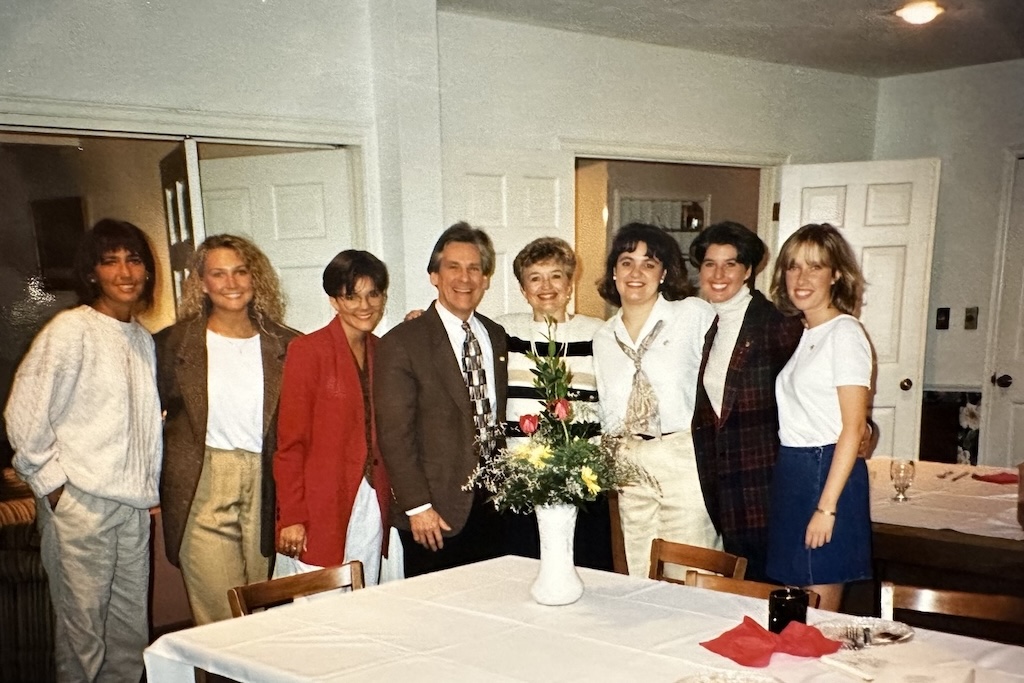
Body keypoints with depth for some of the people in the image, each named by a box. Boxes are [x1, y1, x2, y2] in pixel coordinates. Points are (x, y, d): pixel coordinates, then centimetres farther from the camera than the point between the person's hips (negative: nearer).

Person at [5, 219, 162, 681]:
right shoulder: (71, 330, -9)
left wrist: (149, 490, 11)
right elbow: (24, 415, -11)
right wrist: (53, 484, -8)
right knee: (82, 631, 5)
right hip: (79, 504, -6)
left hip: (133, 505, 6)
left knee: (131, 630, 14)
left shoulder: (143, 339, 11)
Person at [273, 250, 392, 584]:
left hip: (372, 504, 6)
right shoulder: (308, 350, -7)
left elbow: (385, 432, 9)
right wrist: (291, 516, -12)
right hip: (321, 508, -5)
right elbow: (290, 441, -9)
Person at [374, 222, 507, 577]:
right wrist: (417, 507, -14)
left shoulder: (496, 336, 10)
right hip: (437, 512, -5)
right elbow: (394, 434, -11)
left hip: (493, 504, 5)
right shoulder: (401, 344, -9)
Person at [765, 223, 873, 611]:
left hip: (827, 472, -8)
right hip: (791, 473, 8)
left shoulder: (844, 333, -11)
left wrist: (826, 506, -19)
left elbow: (853, 427, -16)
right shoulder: (800, 334, 14)